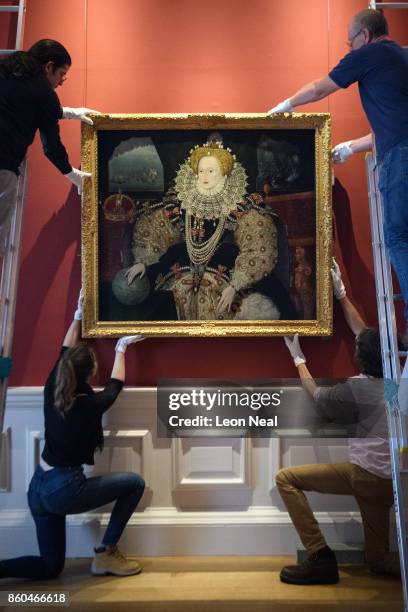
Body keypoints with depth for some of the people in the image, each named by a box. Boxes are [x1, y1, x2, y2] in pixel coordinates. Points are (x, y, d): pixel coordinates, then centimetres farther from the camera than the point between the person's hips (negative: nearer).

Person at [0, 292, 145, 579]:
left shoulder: (51, 391, -1)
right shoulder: (91, 404, -16)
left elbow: (64, 354, 16)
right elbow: (116, 384, 6)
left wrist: (78, 316, 26)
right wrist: (121, 349, 21)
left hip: (38, 488, 7)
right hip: (64, 489, -7)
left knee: (50, 567, 19)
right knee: (135, 483, 7)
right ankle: (106, 553, 10)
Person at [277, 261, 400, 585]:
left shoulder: (358, 388, -14)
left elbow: (318, 396, 6)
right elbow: (365, 334, 17)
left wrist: (299, 359, 18)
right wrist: (341, 294, 25)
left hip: (366, 476, -8)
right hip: (389, 481, 8)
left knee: (287, 478, -5)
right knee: (379, 560, 22)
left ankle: (321, 558, -8)